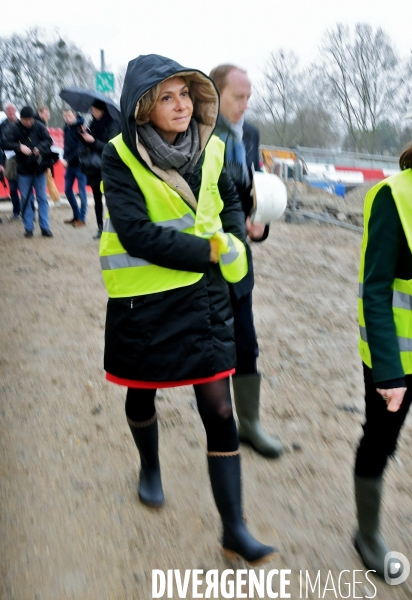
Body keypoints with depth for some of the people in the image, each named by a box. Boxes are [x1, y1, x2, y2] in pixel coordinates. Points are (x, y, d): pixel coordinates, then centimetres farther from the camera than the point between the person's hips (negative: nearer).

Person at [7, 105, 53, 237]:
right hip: (23, 170, 0)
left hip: (39, 168, 0)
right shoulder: (16, 129, -6)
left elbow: (49, 140, -4)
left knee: (42, 198, 5)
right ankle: (28, 228, 14)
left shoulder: (39, 127, -5)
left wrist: (40, 148, -22)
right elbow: (9, 143, -8)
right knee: (26, 199, 6)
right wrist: (19, 146, -26)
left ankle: (45, 227, 11)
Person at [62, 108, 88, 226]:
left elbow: (80, 148, -17)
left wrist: (68, 160, -16)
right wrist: (64, 159, -3)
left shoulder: (80, 128, -13)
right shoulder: (67, 128, 7)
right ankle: (76, 215, 24)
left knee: (81, 192, -1)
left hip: (79, 164, -8)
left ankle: (82, 218, 8)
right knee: (67, 190, 12)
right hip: (69, 164, 8)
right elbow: (66, 146, 12)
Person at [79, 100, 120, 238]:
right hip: (94, 167, 7)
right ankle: (100, 228, 19)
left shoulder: (111, 124, -9)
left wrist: (93, 141, -21)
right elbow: (88, 145, 12)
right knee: (97, 199, 11)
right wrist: (85, 134, -5)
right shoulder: (94, 123, 9)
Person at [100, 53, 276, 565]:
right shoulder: (120, 157, -13)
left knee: (219, 409, 0)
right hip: (143, 301, -2)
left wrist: (233, 245, -1)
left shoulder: (209, 149, -1)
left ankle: (234, 529, 10)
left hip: (204, 296, 2)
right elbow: (135, 233, -22)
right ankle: (149, 467, 51)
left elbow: (229, 203, 17)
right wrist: (207, 251, -19)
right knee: (143, 393, 19)